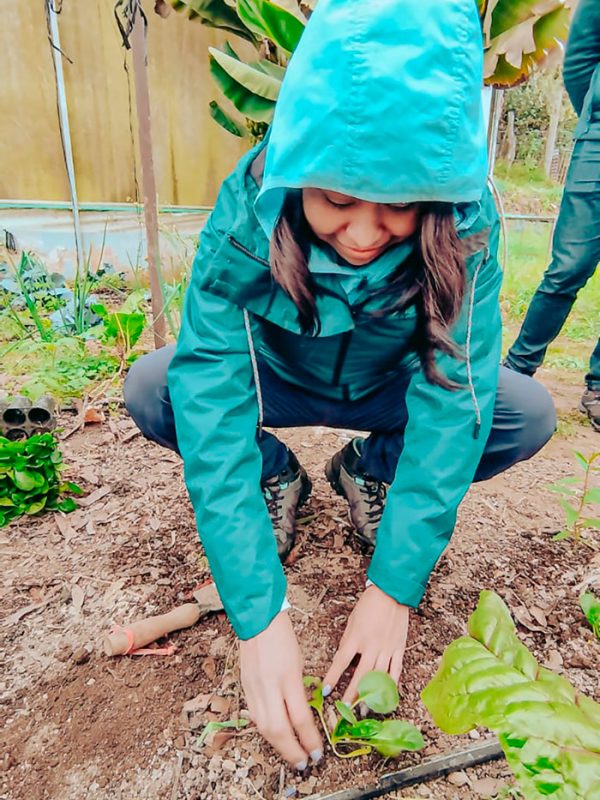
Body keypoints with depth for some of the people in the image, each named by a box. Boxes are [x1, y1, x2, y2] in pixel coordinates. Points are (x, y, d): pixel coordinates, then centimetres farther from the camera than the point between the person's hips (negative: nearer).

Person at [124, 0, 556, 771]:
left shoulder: (465, 224, -27)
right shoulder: (249, 209, -30)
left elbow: (454, 393, -30)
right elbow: (210, 392, -35)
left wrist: (394, 585, -35)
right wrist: (257, 612, -40)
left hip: (391, 387, 1)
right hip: (277, 378, 0)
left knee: (529, 413, -21)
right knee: (153, 389, -25)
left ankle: (369, 473, 4)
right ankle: (277, 478, 3)